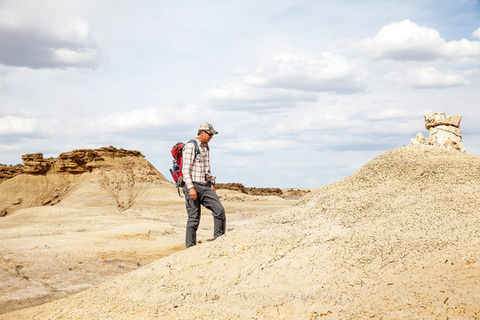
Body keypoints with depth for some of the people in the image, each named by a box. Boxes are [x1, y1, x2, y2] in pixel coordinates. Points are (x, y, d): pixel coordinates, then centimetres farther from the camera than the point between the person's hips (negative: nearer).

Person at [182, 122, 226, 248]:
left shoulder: (206, 147, 16)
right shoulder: (190, 146, -10)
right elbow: (185, 169, -15)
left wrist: (212, 184, 21)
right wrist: (191, 188, -22)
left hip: (205, 187, 7)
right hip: (193, 186, -7)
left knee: (219, 209, -8)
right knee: (194, 218, -4)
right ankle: (190, 248, 4)